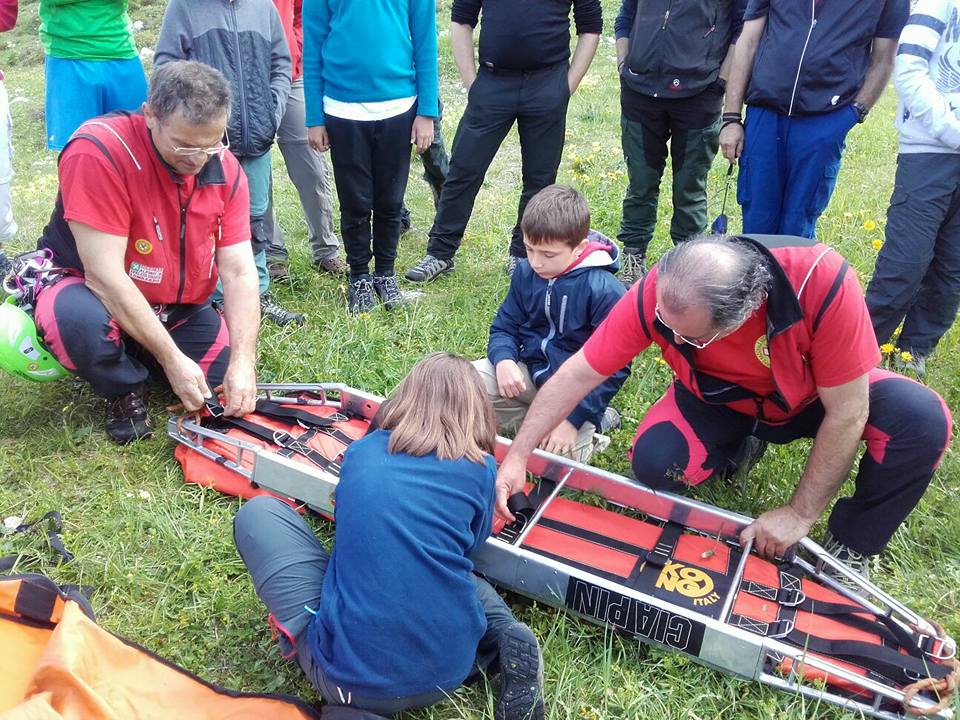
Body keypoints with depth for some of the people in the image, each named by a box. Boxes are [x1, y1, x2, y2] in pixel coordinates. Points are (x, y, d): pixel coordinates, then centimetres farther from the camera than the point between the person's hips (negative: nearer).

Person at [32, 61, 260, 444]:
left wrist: (242, 361, -26)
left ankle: (138, 356, 19)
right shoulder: (98, 151, -28)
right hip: (93, 292, -4)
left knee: (237, 388, -8)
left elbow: (239, 272, -14)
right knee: (76, 317, -39)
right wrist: (172, 359, -30)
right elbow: (104, 275, -30)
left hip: (179, 310, 5)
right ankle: (124, 391, -3)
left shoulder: (226, 168, -12)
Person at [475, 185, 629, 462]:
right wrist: (504, 360, -19)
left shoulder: (605, 290, -21)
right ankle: (534, 416, -2)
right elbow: (504, 327, 5)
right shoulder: (526, 272, -3)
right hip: (529, 371, 5)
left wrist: (573, 418, -24)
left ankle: (590, 423, 9)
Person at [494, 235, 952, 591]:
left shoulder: (824, 282, -40)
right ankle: (742, 448, 9)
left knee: (922, 419, -28)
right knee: (655, 462, -25)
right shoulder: (657, 293, -33)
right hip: (721, 399, 2)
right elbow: (578, 375, -23)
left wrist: (799, 514, -24)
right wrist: (517, 458, -24)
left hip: (815, 395, -1)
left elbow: (846, 414, -29)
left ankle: (849, 551, -3)